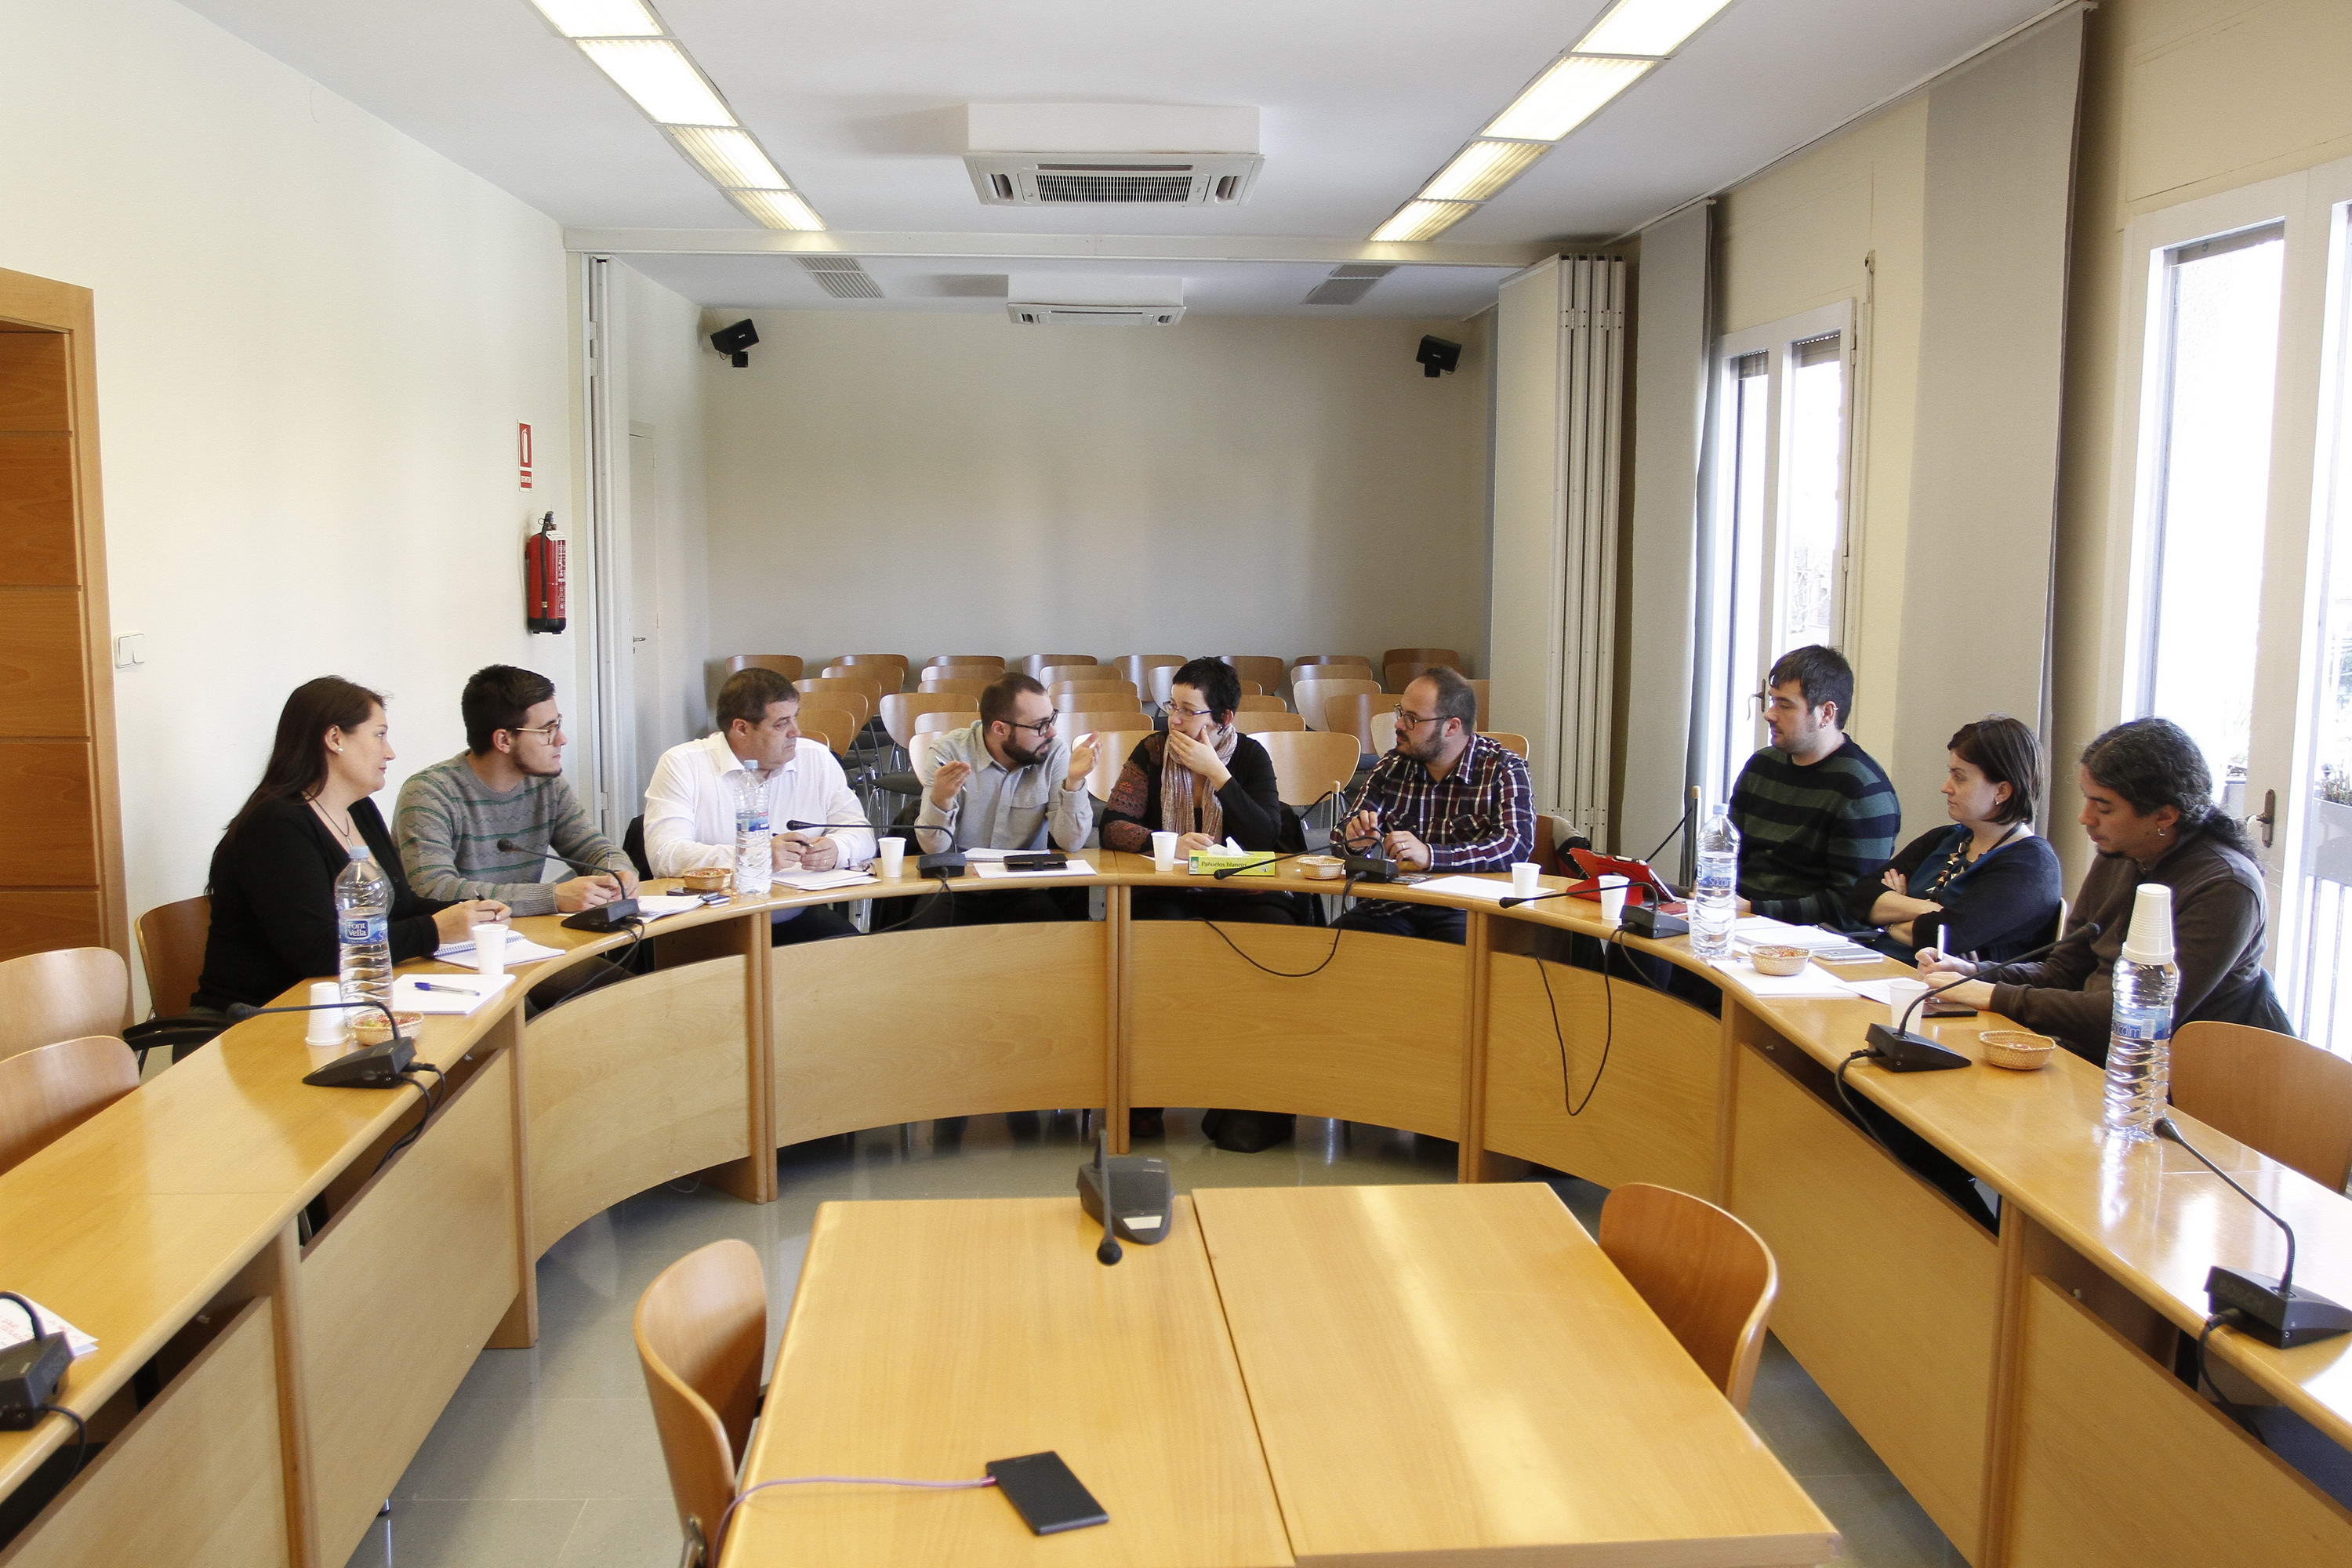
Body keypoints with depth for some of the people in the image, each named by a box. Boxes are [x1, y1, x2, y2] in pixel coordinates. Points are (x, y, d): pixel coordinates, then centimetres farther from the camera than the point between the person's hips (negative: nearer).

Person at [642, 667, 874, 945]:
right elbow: (665, 854, -15)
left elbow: (861, 834, 8)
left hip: (799, 920, 4)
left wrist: (835, 850, -17)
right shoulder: (681, 764, -3)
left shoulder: (817, 760, 10)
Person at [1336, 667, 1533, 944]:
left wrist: (1430, 856, -28)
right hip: (1394, 908, 4)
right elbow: (1345, 834, 15)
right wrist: (1356, 838, -12)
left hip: (1466, 911, -4)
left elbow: (1517, 846, -17)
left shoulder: (1503, 770, -2)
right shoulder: (1391, 768, 11)